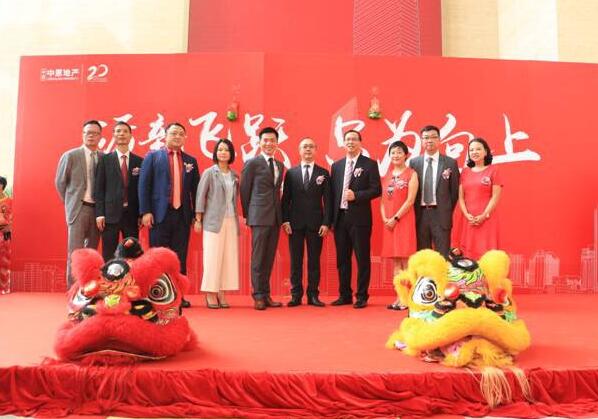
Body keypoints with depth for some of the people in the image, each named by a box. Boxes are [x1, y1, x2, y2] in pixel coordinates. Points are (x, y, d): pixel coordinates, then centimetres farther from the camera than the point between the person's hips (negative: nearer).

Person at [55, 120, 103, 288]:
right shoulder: (70, 156, -2)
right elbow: (60, 182, 5)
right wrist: (70, 203, 7)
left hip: (98, 209, 3)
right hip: (78, 208, -3)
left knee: (92, 250, 10)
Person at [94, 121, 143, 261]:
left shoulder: (139, 161, 7)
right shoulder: (105, 159, 5)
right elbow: (99, 188, 1)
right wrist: (99, 213, -6)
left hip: (132, 214, 1)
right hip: (110, 214, -1)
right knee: (108, 255, 3)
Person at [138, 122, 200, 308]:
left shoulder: (191, 161, 14)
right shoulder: (152, 157, 5)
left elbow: (195, 189, 12)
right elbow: (144, 185, -1)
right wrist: (145, 211, -9)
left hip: (183, 215, 3)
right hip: (160, 214, -2)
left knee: (180, 257, 5)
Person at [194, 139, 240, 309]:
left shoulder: (235, 176, 12)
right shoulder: (209, 173, 1)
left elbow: (235, 198, 13)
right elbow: (200, 196, -1)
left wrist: (240, 217, 4)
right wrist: (198, 219, -5)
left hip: (231, 221, 4)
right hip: (214, 221, -4)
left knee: (229, 257, 2)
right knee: (213, 257, -3)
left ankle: (221, 293, 9)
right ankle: (210, 294, 4)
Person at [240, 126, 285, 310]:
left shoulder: (280, 165, 15)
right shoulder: (252, 163, -2)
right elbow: (244, 190, 0)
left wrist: (281, 215, 11)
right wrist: (247, 214, 1)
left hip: (275, 217, 6)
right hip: (259, 217, -6)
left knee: (269, 258, 9)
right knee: (258, 257, -1)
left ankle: (266, 295, 16)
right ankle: (259, 295, 6)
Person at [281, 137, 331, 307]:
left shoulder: (323, 173, 7)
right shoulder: (291, 173, 9)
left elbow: (327, 200, 3)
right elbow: (285, 199, 6)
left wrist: (326, 223, -6)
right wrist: (285, 220, -5)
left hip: (315, 223, 0)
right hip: (295, 222, 0)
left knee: (314, 260, 4)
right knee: (295, 260, 4)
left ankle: (313, 295, 11)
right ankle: (296, 295, 11)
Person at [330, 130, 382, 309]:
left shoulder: (369, 164, 1)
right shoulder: (336, 166, 14)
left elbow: (376, 189, -5)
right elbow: (332, 192, 12)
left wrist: (356, 195, -17)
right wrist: (331, 217, 5)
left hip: (360, 218, -4)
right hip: (340, 218, 5)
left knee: (362, 259, 1)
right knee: (342, 259, 10)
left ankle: (362, 296, 10)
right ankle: (345, 295, 20)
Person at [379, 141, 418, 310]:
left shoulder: (411, 174, -1)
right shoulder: (387, 175, 15)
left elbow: (410, 200, -9)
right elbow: (383, 200, 13)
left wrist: (395, 218, -14)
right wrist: (384, 218, -3)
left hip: (404, 220, -5)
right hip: (388, 222, 5)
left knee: (406, 261, -5)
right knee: (395, 261, 7)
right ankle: (399, 297, 11)